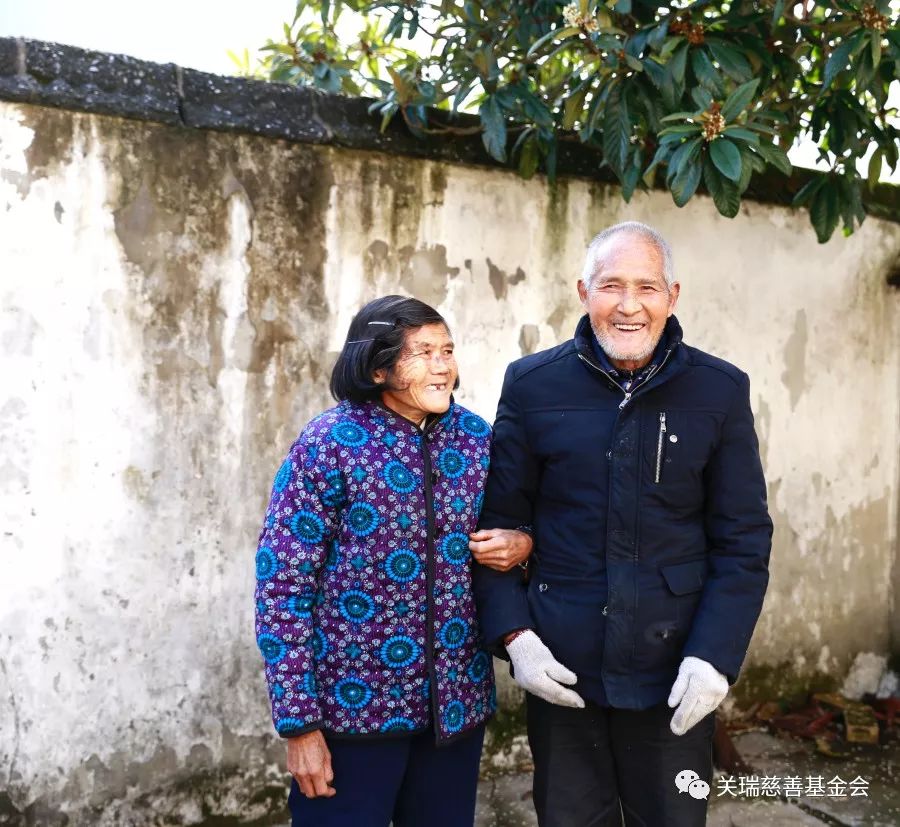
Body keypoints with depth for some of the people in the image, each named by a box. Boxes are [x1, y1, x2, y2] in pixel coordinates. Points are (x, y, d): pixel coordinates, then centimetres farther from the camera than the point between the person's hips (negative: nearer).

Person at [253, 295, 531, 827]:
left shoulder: (478, 437, 1)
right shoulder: (329, 444, -12)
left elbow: (509, 528, 16)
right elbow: (281, 583, -11)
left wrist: (524, 545, -9)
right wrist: (300, 722, -13)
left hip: (457, 699, 4)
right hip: (353, 702, -4)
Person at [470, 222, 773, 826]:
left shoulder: (720, 391, -2)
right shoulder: (533, 384, -2)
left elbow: (744, 538, -1)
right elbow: (498, 521, 2)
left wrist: (715, 656, -10)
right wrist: (514, 636, -8)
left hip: (675, 673, 0)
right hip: (559, 669, 1)